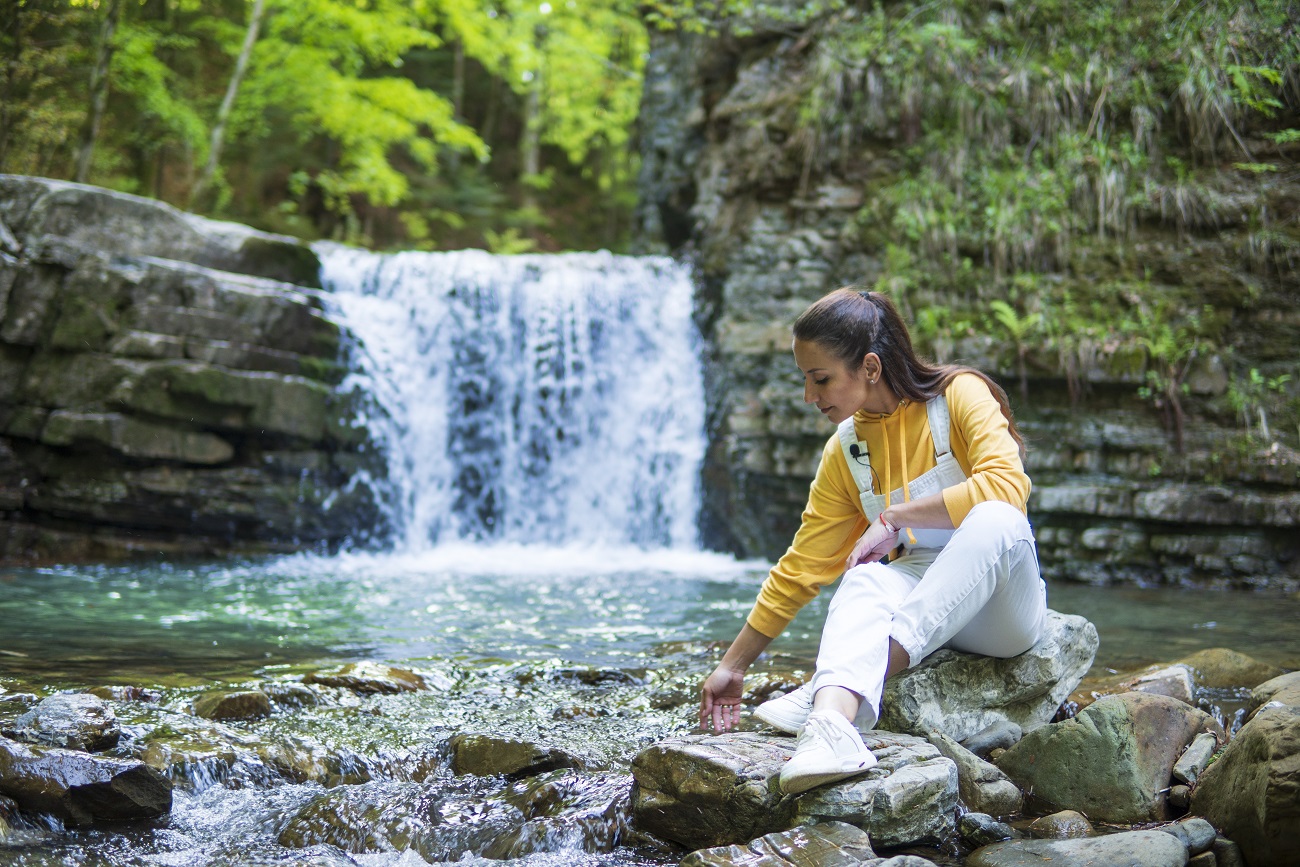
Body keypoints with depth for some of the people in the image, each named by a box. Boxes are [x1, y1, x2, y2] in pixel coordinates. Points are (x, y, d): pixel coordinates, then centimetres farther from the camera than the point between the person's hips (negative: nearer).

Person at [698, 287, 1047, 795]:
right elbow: (801, 569, 8)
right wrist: (732, 666, 8)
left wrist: (894, 517, -21)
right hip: (924, 609, 3)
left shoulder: (960, 395, -8)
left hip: (1003, 608, -3)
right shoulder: (845, 453, 5)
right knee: (866, 580, -31)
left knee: (994, 518, -36)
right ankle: (832, 721, -60)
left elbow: (1007, 485, -26)